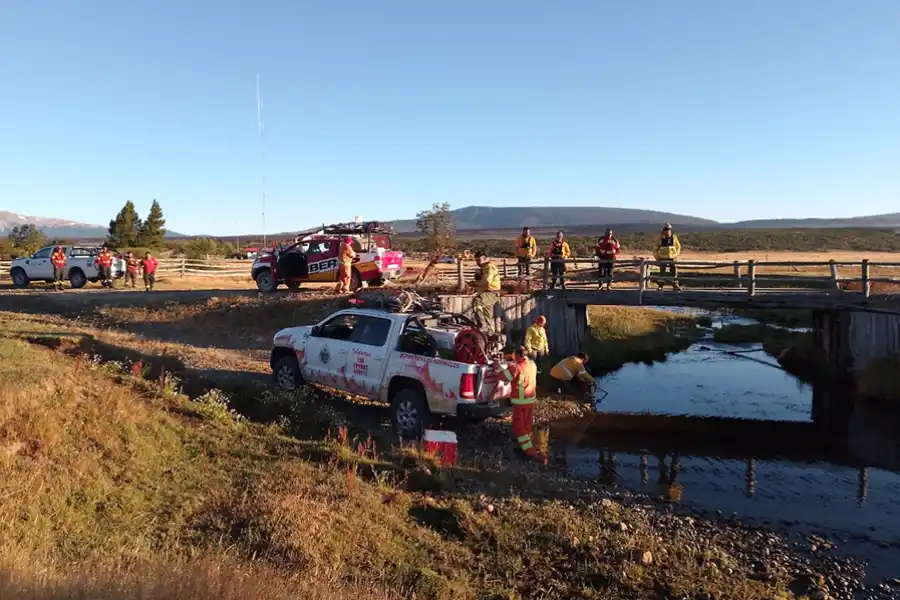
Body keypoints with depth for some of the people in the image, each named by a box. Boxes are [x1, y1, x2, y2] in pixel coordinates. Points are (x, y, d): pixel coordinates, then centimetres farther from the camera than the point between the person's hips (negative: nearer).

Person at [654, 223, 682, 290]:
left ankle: (675, 285, 15)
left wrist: (676, 255, 1)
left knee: (674, 272, 4)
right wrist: (657, 257, 0)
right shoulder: (661, 238, -2)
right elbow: (656, 248, 5)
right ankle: (660, 286, 8)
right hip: (663, 259, -2)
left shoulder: (674, 238, 0)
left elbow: (678, 247, 10)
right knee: (662, 272, 0)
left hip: (672, 259, 2)